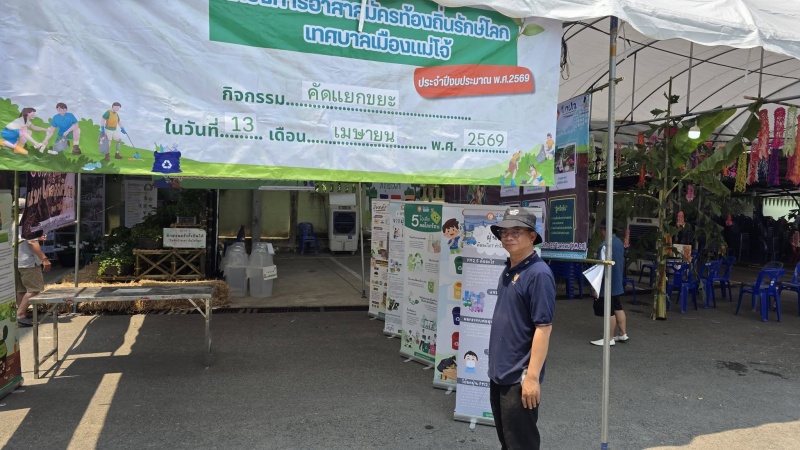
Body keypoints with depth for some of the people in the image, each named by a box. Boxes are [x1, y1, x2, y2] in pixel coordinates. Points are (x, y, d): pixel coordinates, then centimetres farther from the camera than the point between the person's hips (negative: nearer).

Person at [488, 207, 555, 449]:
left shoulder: (538, 273, -18)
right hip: (499, 372, 9)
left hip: (519, 377, -8)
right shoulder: (508, 269, 8)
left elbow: (543, 328, -21)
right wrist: (496, 363, 17)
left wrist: (532, 376, -22)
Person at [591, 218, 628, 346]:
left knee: (609, 311, -1)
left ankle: (609, 338, 8)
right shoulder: (619, 242, 7)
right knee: (618, 307, 18)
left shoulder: (606, 245, -23)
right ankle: (622, 334, 27)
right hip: (617, 282, 10)